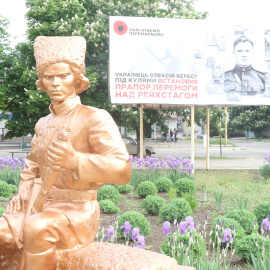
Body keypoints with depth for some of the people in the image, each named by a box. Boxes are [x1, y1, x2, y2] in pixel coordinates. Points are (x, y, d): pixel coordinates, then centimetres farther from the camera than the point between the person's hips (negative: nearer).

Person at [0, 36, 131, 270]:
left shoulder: (95, 118, -10)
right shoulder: (43, 124, 12)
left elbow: (123, 170, -21)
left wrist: (74, 159, -34)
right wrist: (23, 195, 6)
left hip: (78, 211, -7)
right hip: (43, 207, 7)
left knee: (36, 228, -35)